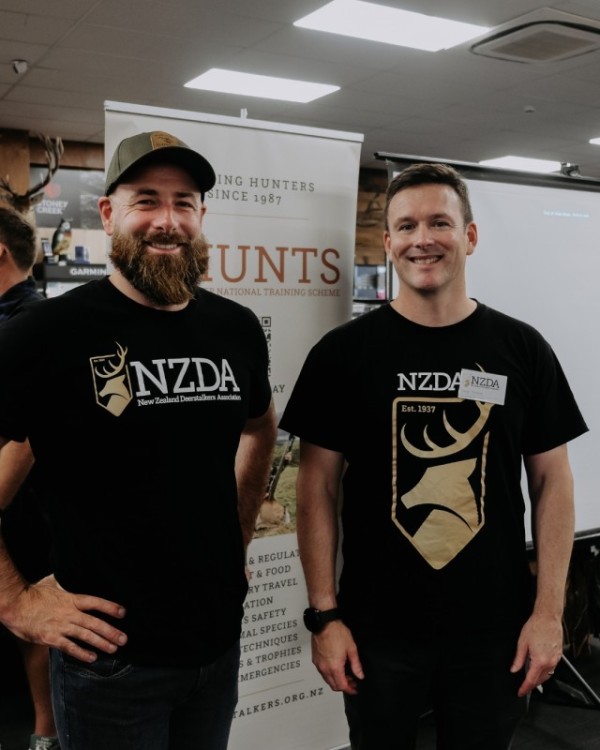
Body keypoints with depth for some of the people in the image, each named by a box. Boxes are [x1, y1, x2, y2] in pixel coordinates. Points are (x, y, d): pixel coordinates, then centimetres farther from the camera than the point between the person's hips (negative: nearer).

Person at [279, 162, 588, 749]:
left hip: (495, 629, 2)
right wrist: (324, 614, -6)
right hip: (377, 630, -1)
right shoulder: (343, 351, -6)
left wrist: (548, 611, -2)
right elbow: (318, 485, -3)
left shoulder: (522, 349, -1)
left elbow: (551, 480, 2)